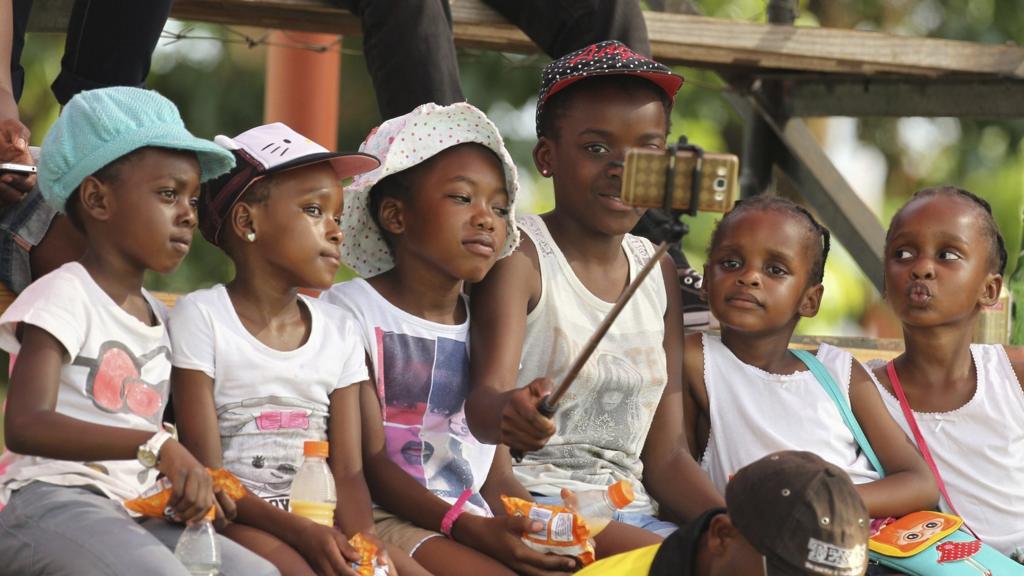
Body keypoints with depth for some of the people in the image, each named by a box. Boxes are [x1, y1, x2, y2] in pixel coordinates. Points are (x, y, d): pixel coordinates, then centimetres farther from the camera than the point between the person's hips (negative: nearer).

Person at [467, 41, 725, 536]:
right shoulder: (520, 255, -3)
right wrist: (507, 412, -43)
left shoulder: (657, 271, 13)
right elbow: (485, 396, -19)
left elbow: (665, 455, 11)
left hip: (632, 511, 6)